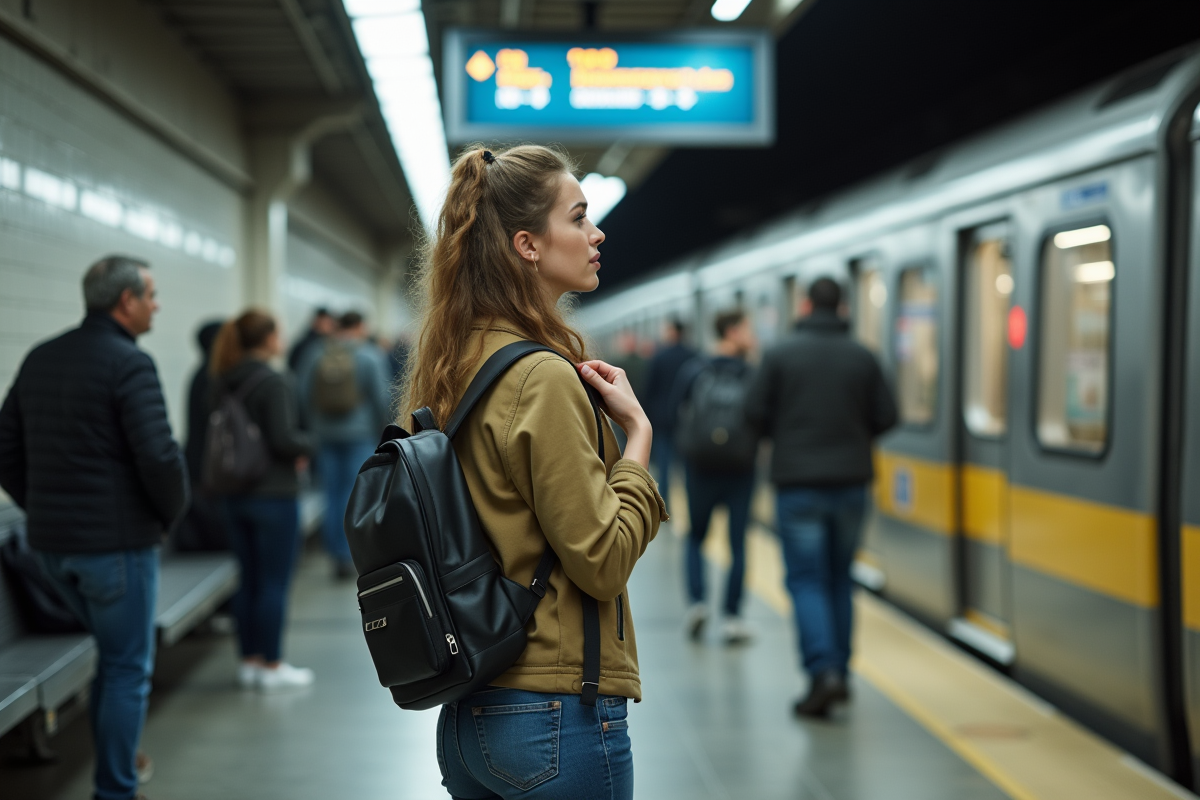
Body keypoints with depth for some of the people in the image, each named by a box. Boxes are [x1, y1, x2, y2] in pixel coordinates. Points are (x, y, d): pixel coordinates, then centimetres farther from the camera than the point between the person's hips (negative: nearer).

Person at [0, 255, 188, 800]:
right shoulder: (129, 364, -15)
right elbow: (159, 456, -21)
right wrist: (170, 514, -4)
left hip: (50, 539, 8)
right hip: (117, 541, -8)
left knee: (114, 653, 24)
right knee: (128, 668, 5)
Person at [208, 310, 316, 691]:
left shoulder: (222, 383, 6)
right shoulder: (272, 382, -17)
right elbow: (284, 439, -23)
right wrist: (306, 446, 0)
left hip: (234, 493, 7)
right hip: (273, 493, -7)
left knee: (249, 579, 15)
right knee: (275, 582, 2)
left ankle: (250, 660, 21)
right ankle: (272, 667, 8)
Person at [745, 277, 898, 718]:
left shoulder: (781, 353, -6)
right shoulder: (862, 357, 2)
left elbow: (756, 412, -7)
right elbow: (886, 417, 2)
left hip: (798, 482, -3)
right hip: (850, 482, 3)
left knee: (806, 580, -1)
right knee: (839, 580, 15)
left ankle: (823, 673, -16)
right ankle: (839, 671, 20)